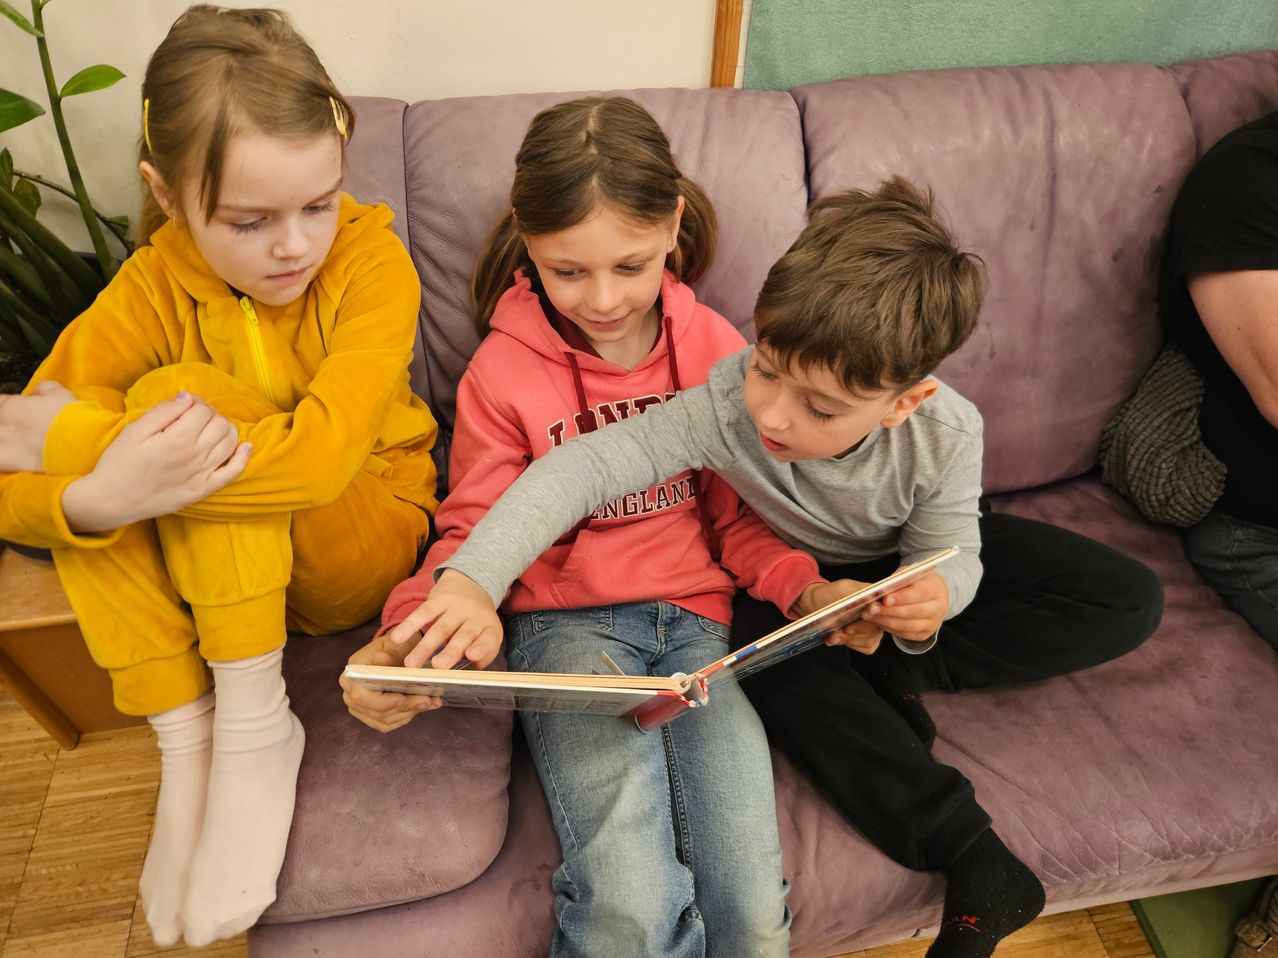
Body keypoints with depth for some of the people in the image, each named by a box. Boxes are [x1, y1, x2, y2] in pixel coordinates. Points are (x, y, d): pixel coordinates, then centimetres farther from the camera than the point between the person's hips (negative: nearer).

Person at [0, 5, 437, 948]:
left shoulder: (372, 259, -19)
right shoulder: (153, 287, -10)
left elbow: (321, 453, -35)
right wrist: (103, 495, -40)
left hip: (367, 544, -3)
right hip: (215, 572, 4)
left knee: (180, 395, -26)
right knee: (77, 462, -20)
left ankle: (253, 723, -17)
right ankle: (187, 744, -16)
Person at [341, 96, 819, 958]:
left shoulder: (715, 347, 5)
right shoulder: (503, 374, -1)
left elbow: (738, 514, 11)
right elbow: (473, 535, 4)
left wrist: (807, 588, -8)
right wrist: (408, 640, -15)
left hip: (695, 616, 2)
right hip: (566, 622, -2)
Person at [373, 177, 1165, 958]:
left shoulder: (946, 432, -30)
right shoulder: (727, 403, -38)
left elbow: (948, 555, -17)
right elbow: (582, 467, -43)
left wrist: (932, 598, -43)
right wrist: (471, 578, -55)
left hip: (899, 559, 2)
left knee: (1129, 602, -8)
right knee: (764, 649, -36)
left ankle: (884, 675, -14)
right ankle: (979, 863, -25)